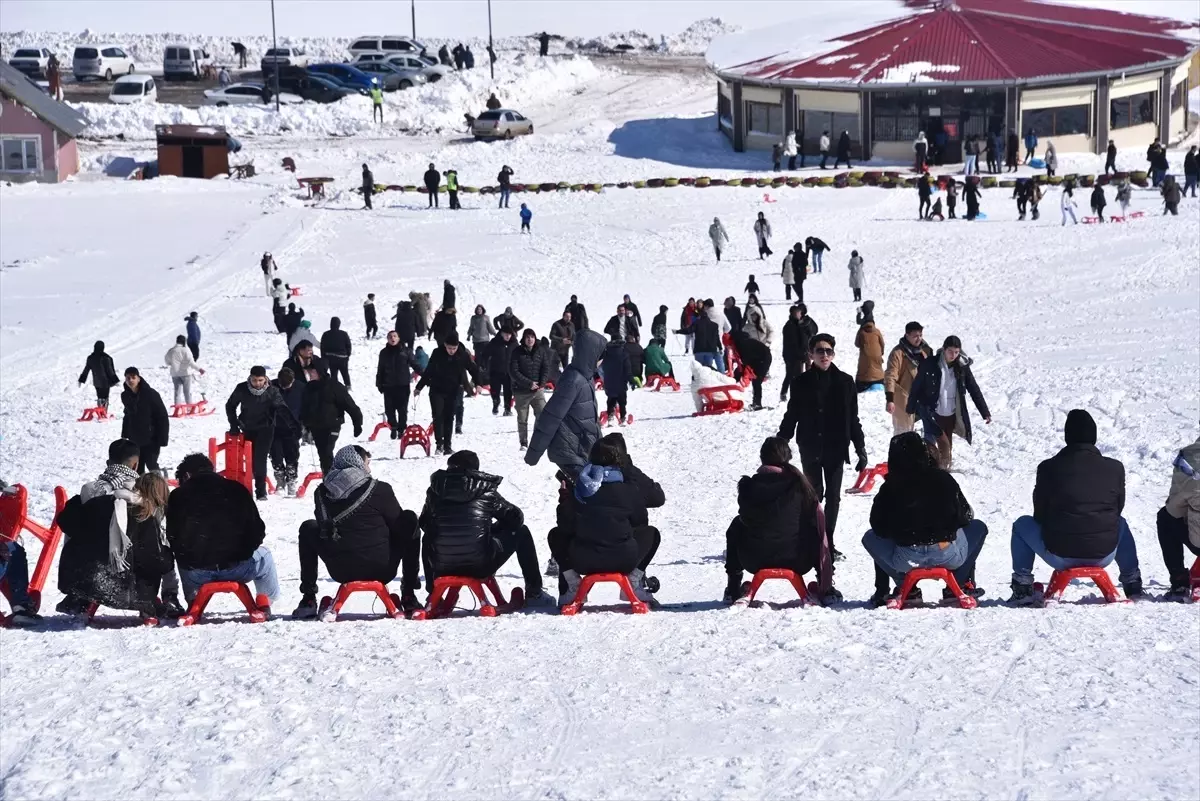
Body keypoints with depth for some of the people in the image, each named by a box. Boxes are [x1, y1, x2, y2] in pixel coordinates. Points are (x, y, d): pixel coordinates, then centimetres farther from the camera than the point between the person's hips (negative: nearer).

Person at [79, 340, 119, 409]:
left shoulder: (90, 358, -1)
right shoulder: (105, 358, -17)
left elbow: (86, 370, 8)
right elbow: (110, 370, -14)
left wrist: (81, 380, 19)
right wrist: (115, 380, -6)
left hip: (96, 382, 5)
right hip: (105, 382, -5)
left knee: (99, 398, 17)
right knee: (105, 398, 1)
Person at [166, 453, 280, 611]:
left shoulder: (177, 496, 3)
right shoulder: (236, 490, 3)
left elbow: (172, 539, 8)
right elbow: (258, 531, 5)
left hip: (195, 573, 1)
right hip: (237, 569, -1)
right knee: (264, 556, 31)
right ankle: (266, 602, 38)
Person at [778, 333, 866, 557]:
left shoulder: (844, 382, 2)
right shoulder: (801, 382, 0)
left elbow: (853, 420, 4)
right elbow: (791, 417, 5)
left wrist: (860, 449, 1)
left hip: (835, 448, 1)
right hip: (810, 448, -1)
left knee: (833, 495, 4)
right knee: (814, 494, 2)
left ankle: (828, 541, 12)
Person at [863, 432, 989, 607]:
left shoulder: (889, 487, 1)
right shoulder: (943, 479, 3)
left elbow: (879, 528, 5)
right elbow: (965, 517, 9)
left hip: (906, 561, 0)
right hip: (949, 557, 0)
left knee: (870, 538, 30)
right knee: (978, 527, 31)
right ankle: (958, 586, 21)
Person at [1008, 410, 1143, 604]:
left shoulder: (1049, 468, -5)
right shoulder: (1115, 468, -1)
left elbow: (1040, 515, 3)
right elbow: (1118, 509, 11)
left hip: (1060, 557, -2)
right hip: (1103, 556, 2)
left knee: (1022, 524, 26)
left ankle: (1022, 589, 16)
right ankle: (1132, 584, 32)